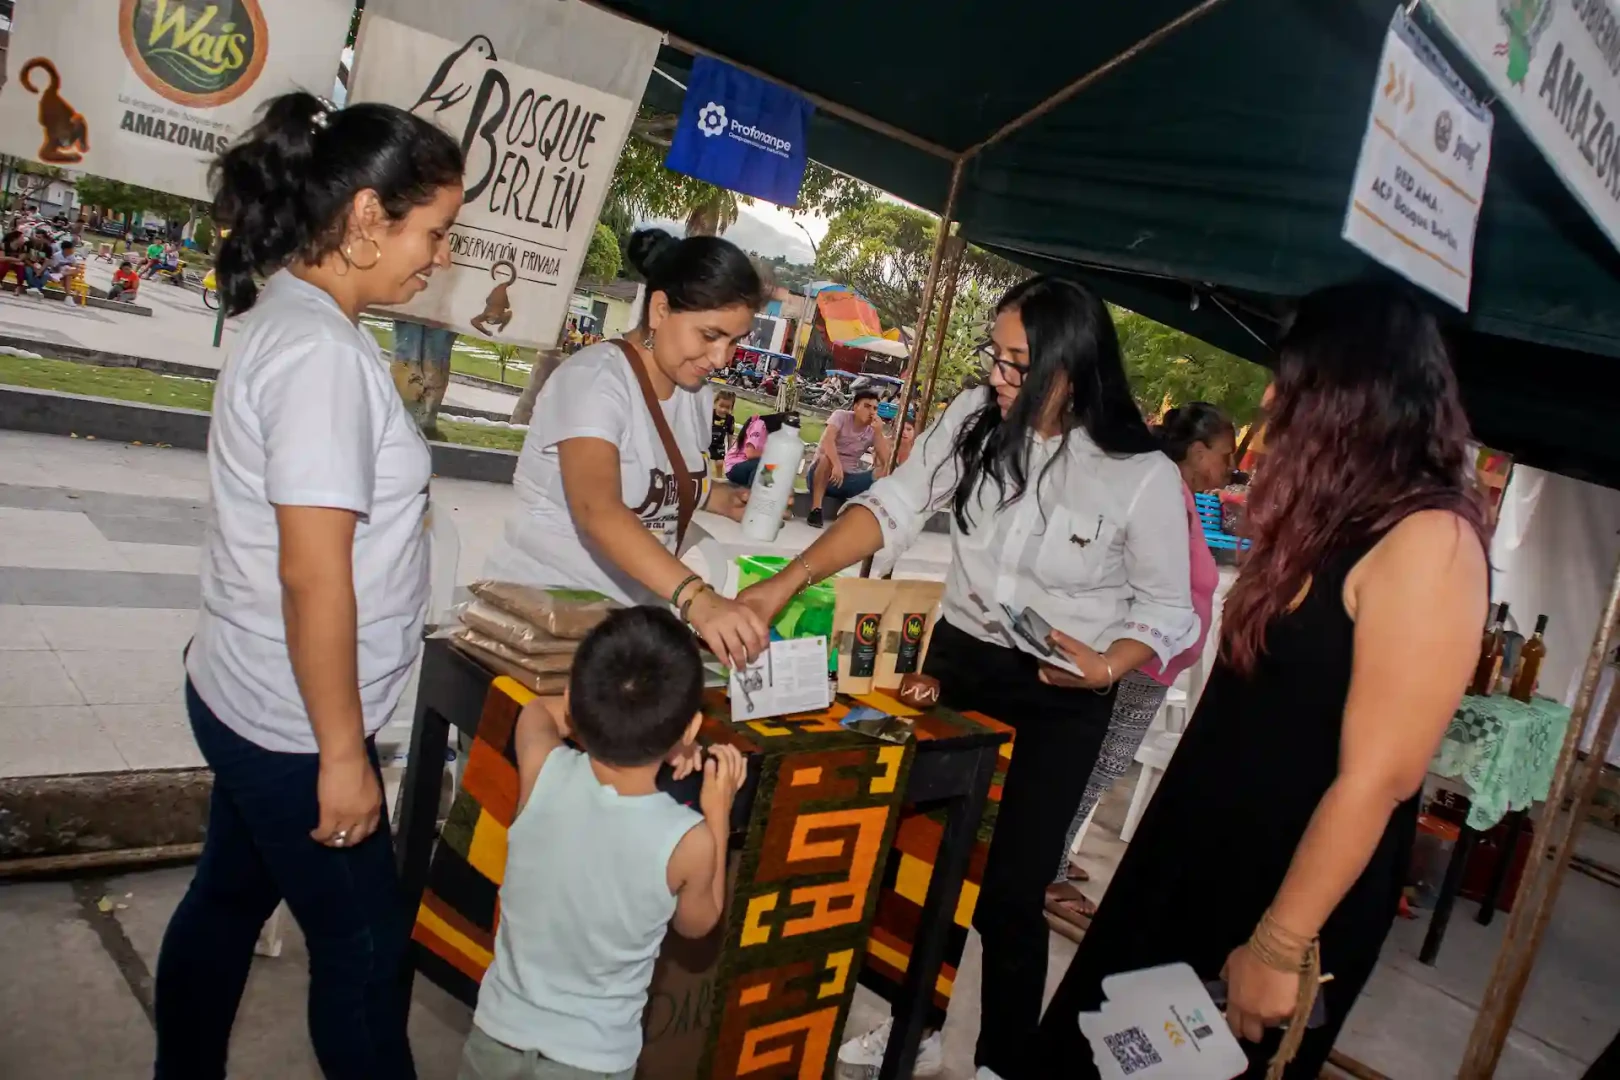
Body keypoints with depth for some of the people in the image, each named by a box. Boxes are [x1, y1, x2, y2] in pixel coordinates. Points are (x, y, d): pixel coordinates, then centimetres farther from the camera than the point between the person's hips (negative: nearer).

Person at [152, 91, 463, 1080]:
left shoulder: (293, 318, 6)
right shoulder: (322, 352, -23)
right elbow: (314, 573, -24)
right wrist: (342, 751, -18)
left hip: (248, 700, 9)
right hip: (294, 720, -9)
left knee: (228, 901, 23)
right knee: (365, 943, 7)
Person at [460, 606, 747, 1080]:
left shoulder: (543, 772, -20)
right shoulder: (689, 841, -25)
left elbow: (537, 710, 5)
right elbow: (698, 924, -1)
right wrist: (718, 814, 1)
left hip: (499, 1034, 2)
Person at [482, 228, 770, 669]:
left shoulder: (696, 393, 4)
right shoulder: (596, 377, -19)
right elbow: (596, 509, -35)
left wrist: (723, 498, 1)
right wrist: (697, 598, -47)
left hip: (623, 620, 7)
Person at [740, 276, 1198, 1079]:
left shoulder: (1144, 476, -18)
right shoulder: (975, 417, -9)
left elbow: (1168, 609, -8)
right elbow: (891, 507, -11)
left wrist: (1107, 667, -26)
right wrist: (788, 581, -21)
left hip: (1059, 699, -4)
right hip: (958, 658, 4)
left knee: (1009, 892, 1)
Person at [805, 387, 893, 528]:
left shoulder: (873, 430, 1)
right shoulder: (841, 416, -9)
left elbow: (886, 460, -11)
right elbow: (827, 440, -28)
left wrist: (879, 432, -18)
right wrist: (837, 465, -43)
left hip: (849, 478, 4)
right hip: (826, 474, -4)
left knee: (884, 471, -14)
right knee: (827, 457, -36)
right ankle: (815, 510, -32)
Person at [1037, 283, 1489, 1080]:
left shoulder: (1429, 541, -23)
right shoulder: (1341, 520, 7)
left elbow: (1378, 777, -24)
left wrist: (1282, 944, -20)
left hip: (1295, 885, -8)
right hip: (1207, 845, 8)